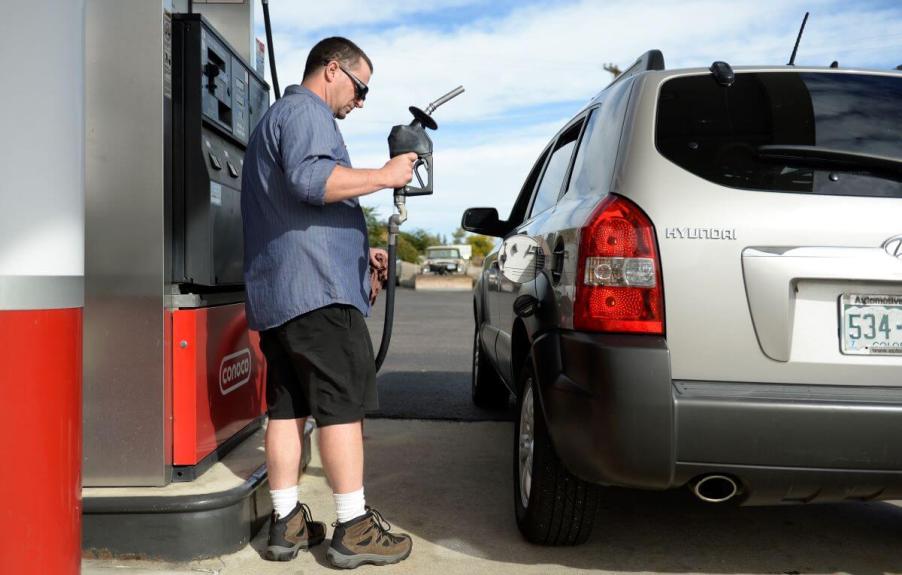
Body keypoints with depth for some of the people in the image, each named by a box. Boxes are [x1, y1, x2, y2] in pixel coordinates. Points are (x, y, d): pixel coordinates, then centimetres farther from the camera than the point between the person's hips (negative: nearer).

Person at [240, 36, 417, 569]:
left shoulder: (276, 118, 31)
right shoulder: (306, 112, -3)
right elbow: (311, 180, -23)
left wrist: (359, 251, 26)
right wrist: (384, 176, -14)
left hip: (272, 292, 10)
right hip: (317, 290, -10)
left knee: (287, 407, 8)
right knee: (343, 405, -7)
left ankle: (287, 523, 13)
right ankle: (353, 529, -3)